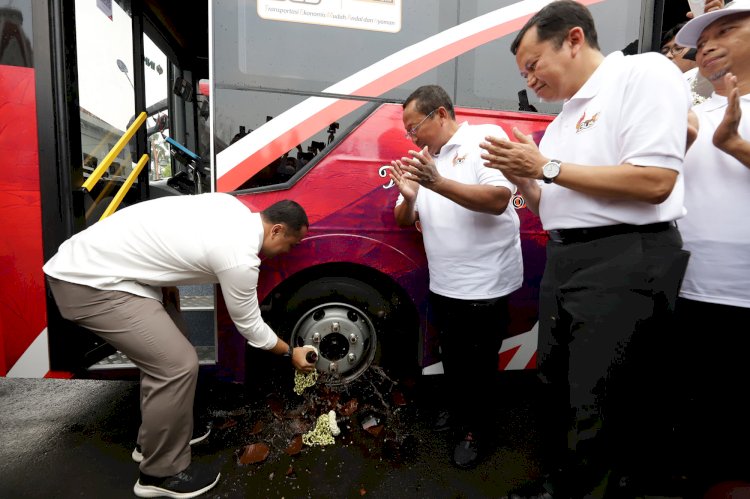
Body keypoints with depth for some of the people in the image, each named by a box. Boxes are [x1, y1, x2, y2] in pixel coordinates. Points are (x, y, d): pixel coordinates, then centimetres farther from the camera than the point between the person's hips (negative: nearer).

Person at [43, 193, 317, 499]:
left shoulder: (231, 205, 4)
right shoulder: (241, 258, -20)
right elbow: (249, 325, -6)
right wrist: (291, 353, 10)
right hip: (91, 283, -10)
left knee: (162, 354, 19)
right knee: (178, 366, -10)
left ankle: (153, 439, 36)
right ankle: (160, 474, 11)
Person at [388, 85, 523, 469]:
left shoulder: (485, 138, -7)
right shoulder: (423, 159, 11)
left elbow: (498, 199, -21)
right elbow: (404, 220, 12)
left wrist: (438, 183, -30)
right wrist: (407, 196, -11)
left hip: (485, 284, -6)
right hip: (442, 284, 6)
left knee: (478, 363, 9)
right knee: (452, 358, 20)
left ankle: (476, 433, 30)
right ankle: (458, 414, 43)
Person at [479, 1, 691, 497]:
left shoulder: (645, 71, -5)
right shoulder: (564, 120, 18)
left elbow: (655, 181, -18)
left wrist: (548, 166, -13)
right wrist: (520, 176, 1)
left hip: (625, 260, -8)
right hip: (563, 261, 9)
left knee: (599, 409, 0)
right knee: (560, 388, 18)